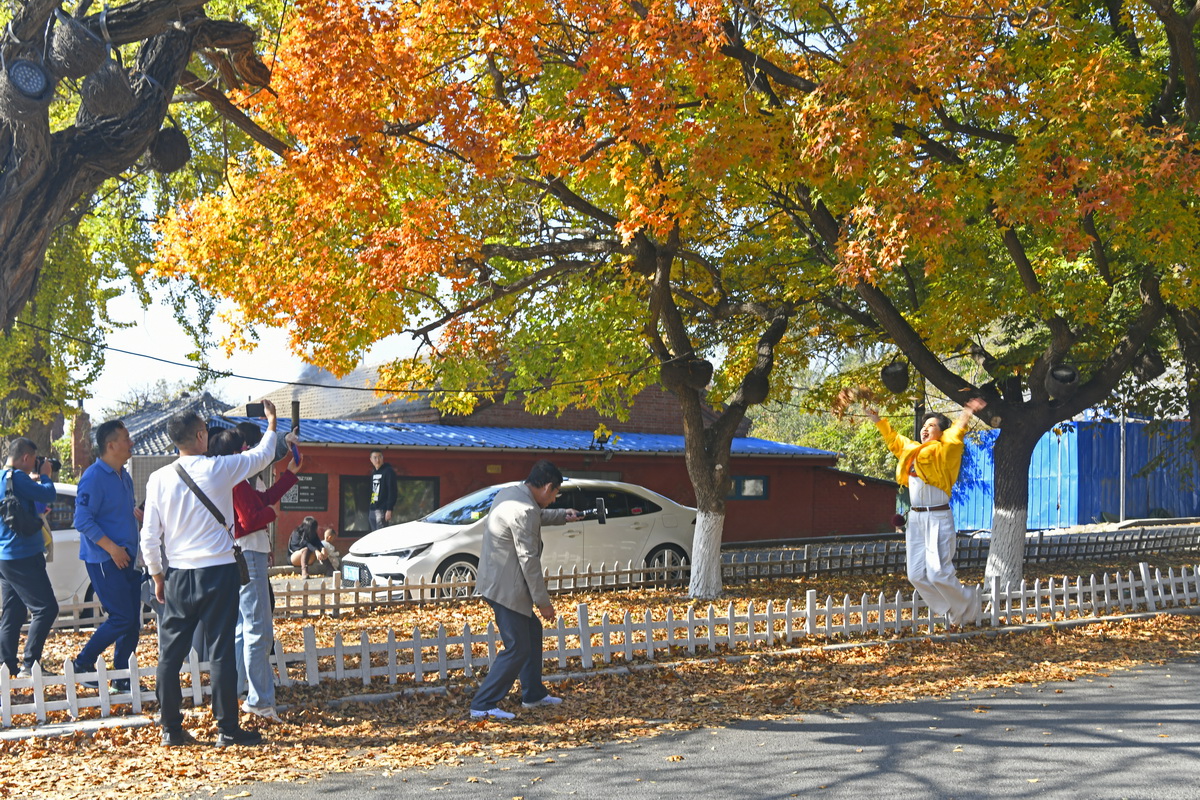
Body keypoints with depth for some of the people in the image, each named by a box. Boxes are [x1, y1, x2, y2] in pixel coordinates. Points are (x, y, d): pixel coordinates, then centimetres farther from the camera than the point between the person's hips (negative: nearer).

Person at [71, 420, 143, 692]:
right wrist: (112, 548, -21)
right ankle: (83, 664, 7)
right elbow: (83, 520, -19)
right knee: (122, 617, -10)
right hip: (104, 560, -8)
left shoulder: (124, 476, 12)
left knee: (133, 619, 7)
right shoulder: (94, 477, -15)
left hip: (127, 557, 8)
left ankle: (123, 677, 16)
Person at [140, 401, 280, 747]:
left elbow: (149, 539, 1)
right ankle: (228, 729, 5)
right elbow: (263, 455, 10)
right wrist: (272, 423, 27)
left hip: (178, 575, 3)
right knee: (221, 651, 1)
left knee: (170, 652, 10)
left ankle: (170, 729, 14)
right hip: (219, 572, -3)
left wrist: (157, 576, 14)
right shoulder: (220, 468, -8)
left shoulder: (159, 479, -1)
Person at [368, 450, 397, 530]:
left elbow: (392, 492, -13)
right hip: (373, 510, 8)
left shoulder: (388, 472, -8)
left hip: (383, 510, -8)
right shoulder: (373, 473, 17)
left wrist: (389, 510, -19)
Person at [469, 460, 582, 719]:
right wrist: (543, 602, -16)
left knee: (532, 632, 22)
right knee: (517, 649, -5)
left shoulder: (510, 493, 8)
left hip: (497, 580, 11)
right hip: (506, 588, -11)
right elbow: (528, 560, -22)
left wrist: (562, 515, 32)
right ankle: (483, 704, 0)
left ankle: (533, 694, 33)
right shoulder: (524, 511, -23)